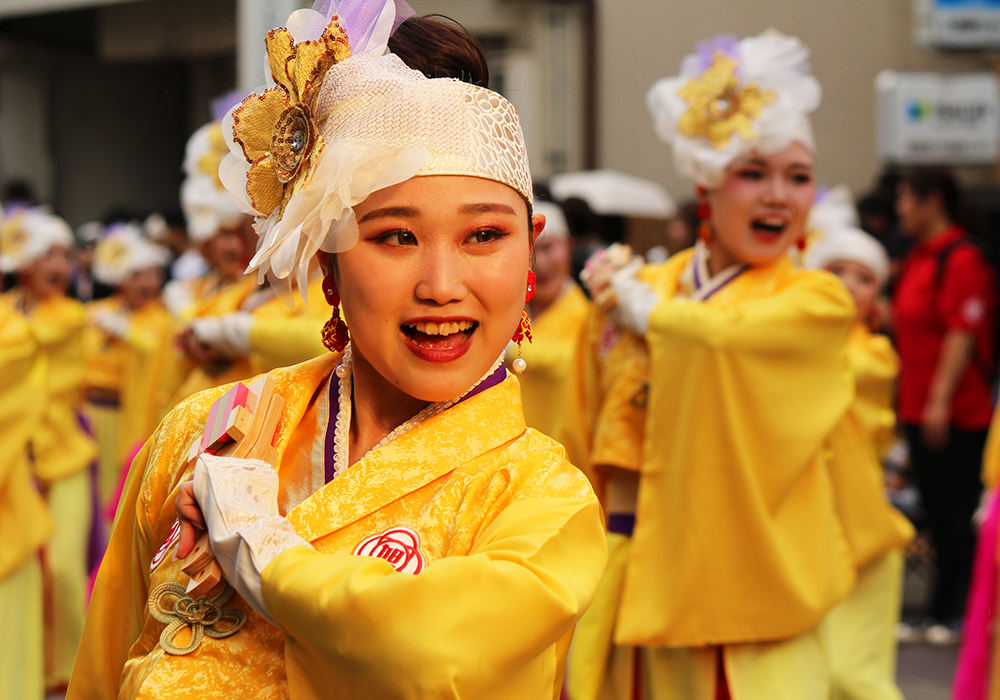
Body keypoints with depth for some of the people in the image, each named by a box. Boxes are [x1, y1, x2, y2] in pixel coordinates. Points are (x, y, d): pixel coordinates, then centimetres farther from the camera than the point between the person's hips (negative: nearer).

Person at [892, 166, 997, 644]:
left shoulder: (962, 259, -14)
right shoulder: (917, 259, 15)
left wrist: (941, 399, -22)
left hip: (957, 412, -9)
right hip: (919, 408, 9)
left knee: (959, 514, -3)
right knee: (936, 513, 12)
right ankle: (941, 610, 18)